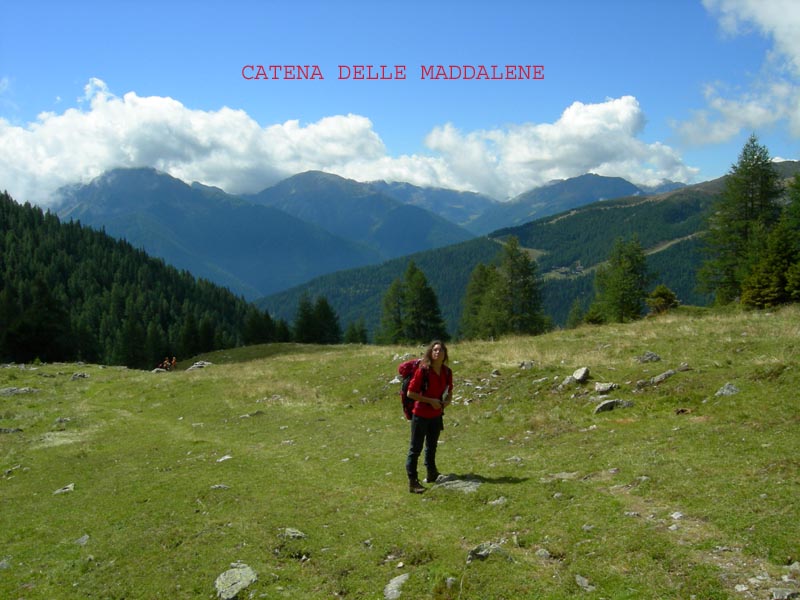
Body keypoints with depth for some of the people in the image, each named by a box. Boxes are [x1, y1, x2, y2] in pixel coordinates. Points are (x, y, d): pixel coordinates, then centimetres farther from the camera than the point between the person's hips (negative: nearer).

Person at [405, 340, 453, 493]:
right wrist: (430, 401, -20)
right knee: (415, 448, -3)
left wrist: (447, 401, -9)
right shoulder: (423, 371, -18)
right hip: (420, 415, -6)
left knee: (432, 447, 22)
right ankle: (412, 482, -1)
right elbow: (410, 393, -17)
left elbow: (449, 392, 14)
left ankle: (432, 474, 38)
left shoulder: (447, 372, -1)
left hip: (436, 416, 6)